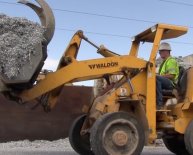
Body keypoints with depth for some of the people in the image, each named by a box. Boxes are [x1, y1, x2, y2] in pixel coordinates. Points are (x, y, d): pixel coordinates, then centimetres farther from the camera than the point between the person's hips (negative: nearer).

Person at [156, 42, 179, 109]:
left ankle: (159, 103, -38)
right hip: (164, 82, 9)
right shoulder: (164, 62, 25)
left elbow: (171, 75, -18)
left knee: (156, 78, -35)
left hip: (171, 83, -9)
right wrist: (157, 75, 9)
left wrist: (158, 76, -17)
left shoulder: (171, 61, -6)